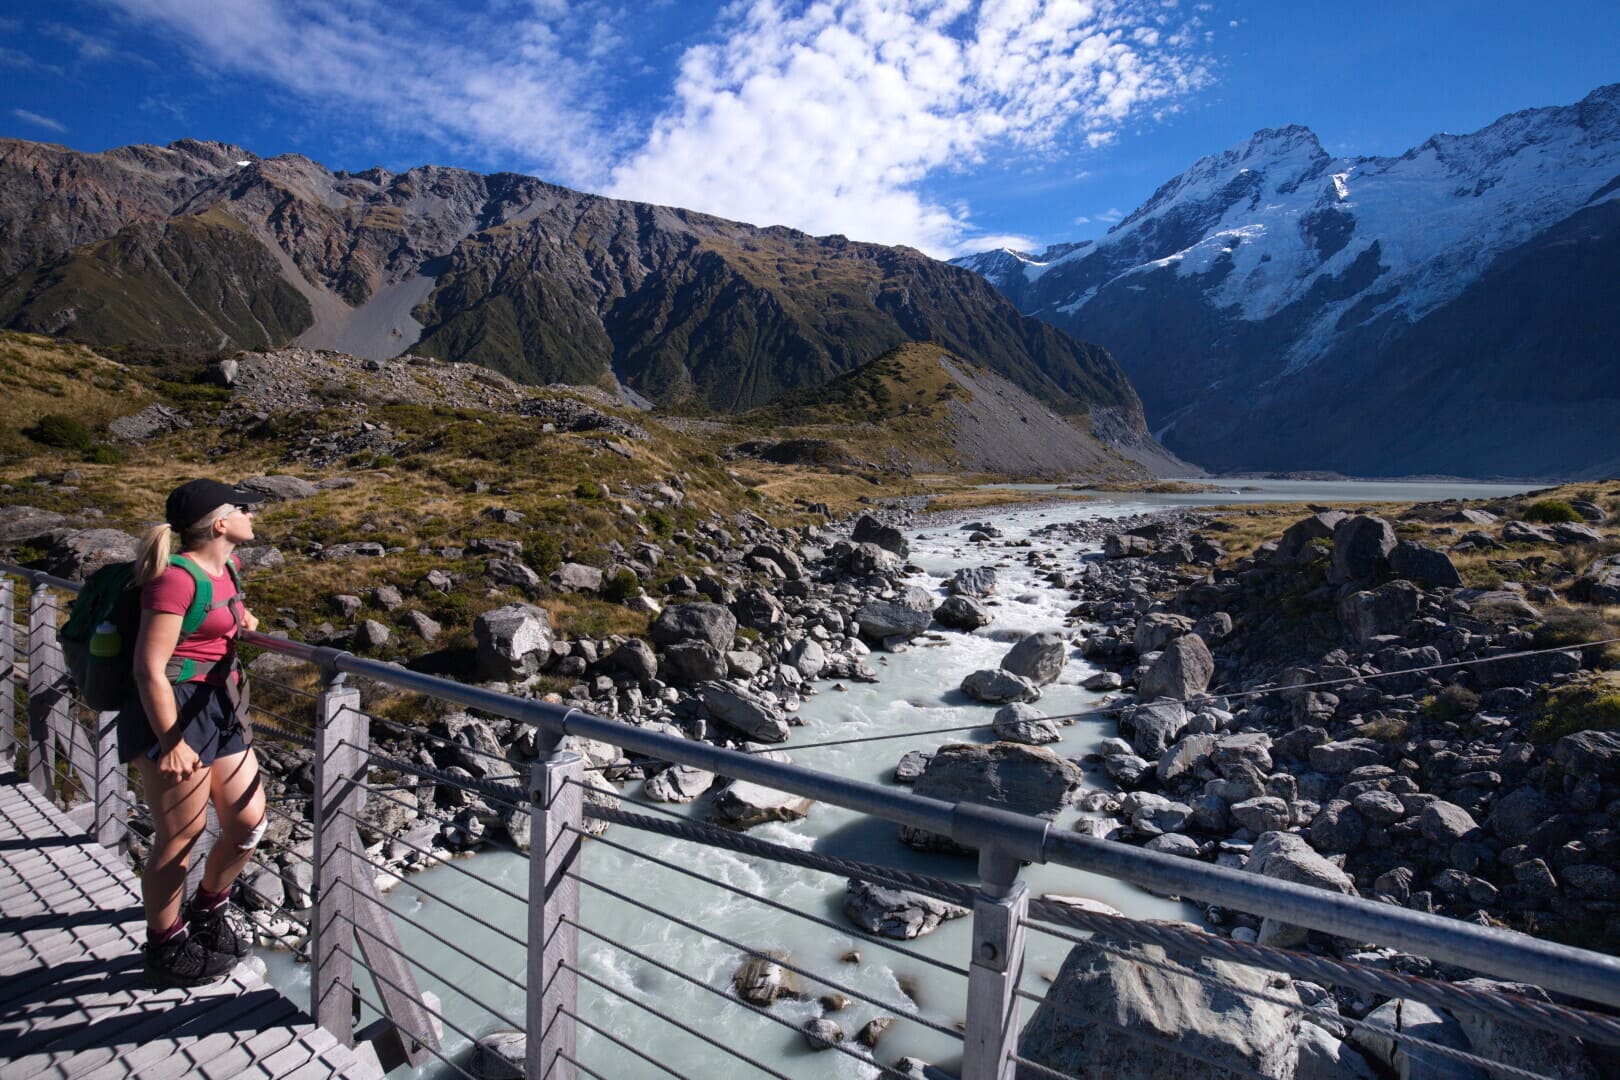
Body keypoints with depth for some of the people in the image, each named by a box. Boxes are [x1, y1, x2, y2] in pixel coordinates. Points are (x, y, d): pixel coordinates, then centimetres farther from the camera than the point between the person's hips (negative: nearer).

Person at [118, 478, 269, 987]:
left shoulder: (225, 566, 7)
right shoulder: (177, 577, -18)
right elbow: (149, 668, -20)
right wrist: (171, 743, -19)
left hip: (222, 710, 9)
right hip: (175, 713, -9)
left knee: (249, 822, 12)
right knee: (179, 839, 5)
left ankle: (210, 907, 38)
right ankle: (167, 948, 26)